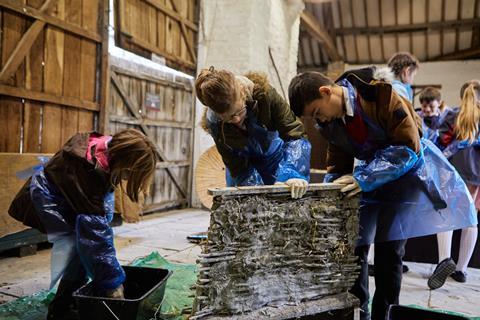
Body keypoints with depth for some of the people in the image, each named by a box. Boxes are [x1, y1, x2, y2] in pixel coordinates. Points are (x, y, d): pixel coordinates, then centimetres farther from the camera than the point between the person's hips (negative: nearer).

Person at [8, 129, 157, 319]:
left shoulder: (113, 150, -21)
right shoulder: (89, 170, -41)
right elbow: (94, 231, -39)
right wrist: (112, 282, -35)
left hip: (78, 195, 8)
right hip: (50, 196, -8)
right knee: (74, 244, -19)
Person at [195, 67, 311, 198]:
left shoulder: (263, 93, -33)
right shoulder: (214, 122, -28)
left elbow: (294, 133, -31)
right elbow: (237, 167, -21)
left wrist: (292, 173, -46)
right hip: (246, 165, 0)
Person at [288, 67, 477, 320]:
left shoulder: (381, 95, -25)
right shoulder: (329, 123, -6)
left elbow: (409, 148, -25)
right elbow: (336, 167, 2)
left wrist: (364, 178, -33)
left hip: (406, 168, -5)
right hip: (370, 174, 5)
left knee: (388, 245, -13)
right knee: (354, 244, -2)